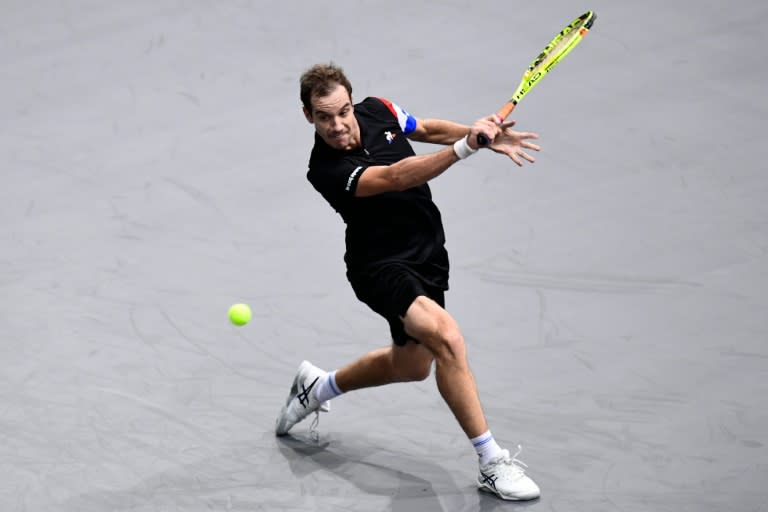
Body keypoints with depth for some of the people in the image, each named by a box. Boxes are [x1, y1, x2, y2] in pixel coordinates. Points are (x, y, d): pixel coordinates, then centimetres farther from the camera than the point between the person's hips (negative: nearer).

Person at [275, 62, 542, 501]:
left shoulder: (377, 112, -7)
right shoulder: (327, 170, -27)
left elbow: (429, 129, 13)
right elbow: (396, 178, -40)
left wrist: (487, 135, -4)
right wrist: (465, 147, -51)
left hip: (427, 256, 8)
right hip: (382, 266, -7)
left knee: (412, 365, 22)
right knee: (447, 337, -30)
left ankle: (319, 387, 47)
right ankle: (492, 463, -23)